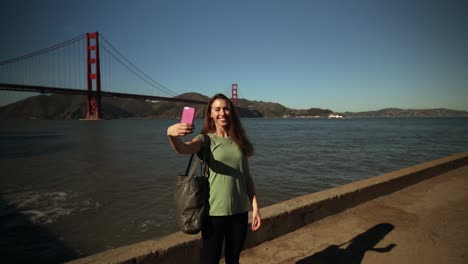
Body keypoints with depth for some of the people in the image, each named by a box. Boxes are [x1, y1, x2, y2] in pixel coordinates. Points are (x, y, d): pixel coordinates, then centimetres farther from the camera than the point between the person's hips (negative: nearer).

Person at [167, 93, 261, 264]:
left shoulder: (239, 141, 6)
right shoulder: (206, 139, -5)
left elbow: (247, 176, 8)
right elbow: (183, 149, -27)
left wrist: (255, 207, 4)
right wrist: (171, 134, -49)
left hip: (240, 210, 4)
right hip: (214, 211, -3)